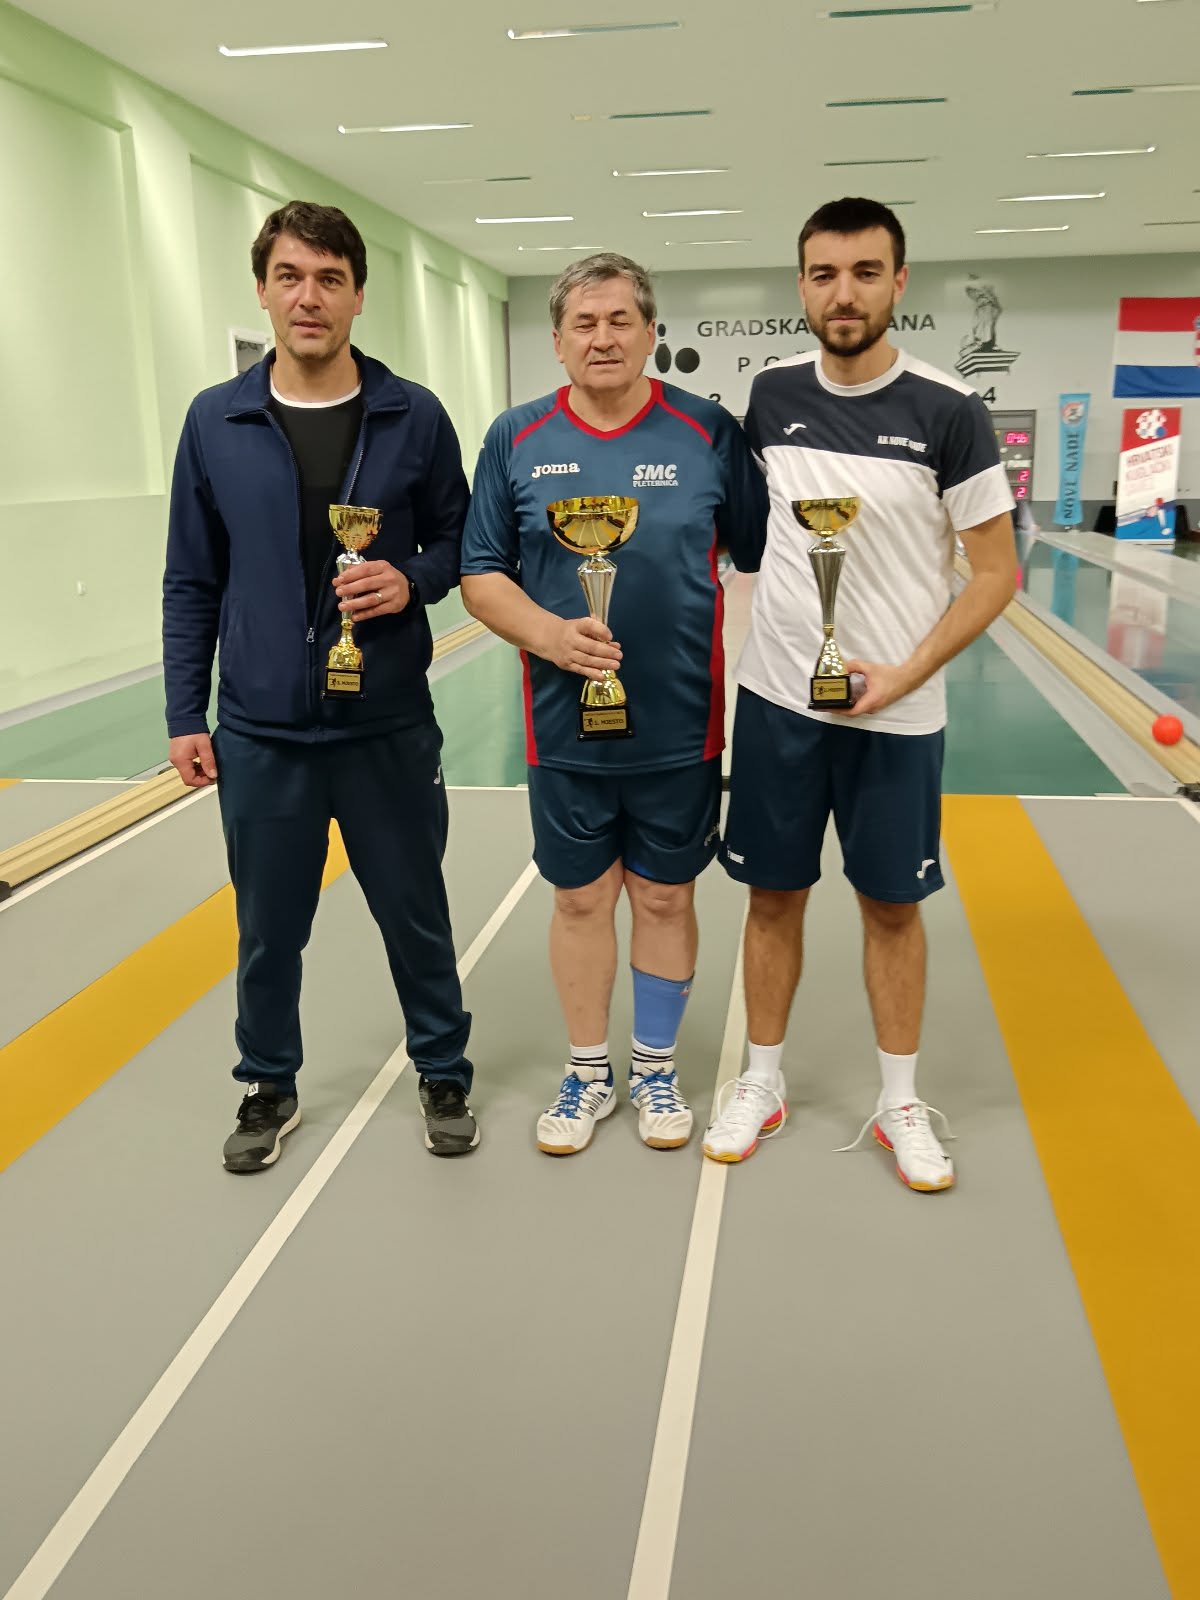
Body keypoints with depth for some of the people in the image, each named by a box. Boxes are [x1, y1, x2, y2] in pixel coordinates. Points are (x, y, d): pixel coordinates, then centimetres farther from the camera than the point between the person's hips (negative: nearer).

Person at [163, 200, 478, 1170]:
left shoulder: (414, 417, -1)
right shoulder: (215, 421, 1)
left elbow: (458, 541, 8)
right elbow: (192, 584, 5)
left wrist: (411, 580, -14)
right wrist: (185, 716, 3)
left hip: (390, 726, -1)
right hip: (259, 734, 1)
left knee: (416, 915, 12)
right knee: (269, 930, 13)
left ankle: (444, 1074, 33)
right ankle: (269, 1088, 35)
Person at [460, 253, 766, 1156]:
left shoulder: (709, 433, -1)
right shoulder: (517, 440, 2)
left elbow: (765, 556, 2)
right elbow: (481, 575, 2)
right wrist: (549, 635, -16)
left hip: (680, 726, -1)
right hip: (564, 730, 1)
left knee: (665, 897, 12)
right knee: (581, 899, 12)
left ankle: (656, 1070, 32)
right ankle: (588, 1073, 31)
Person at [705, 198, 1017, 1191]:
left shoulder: (947, 411, -8)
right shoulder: (771, 399, 2)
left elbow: (996, 570, -5)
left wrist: (906, 673, -16)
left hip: (896, 710, -2)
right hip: (778, 698, 2)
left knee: (892, 905, 9)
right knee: (775, 895, 11)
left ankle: (900, 1103, 27)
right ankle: (763, 1083, 29)